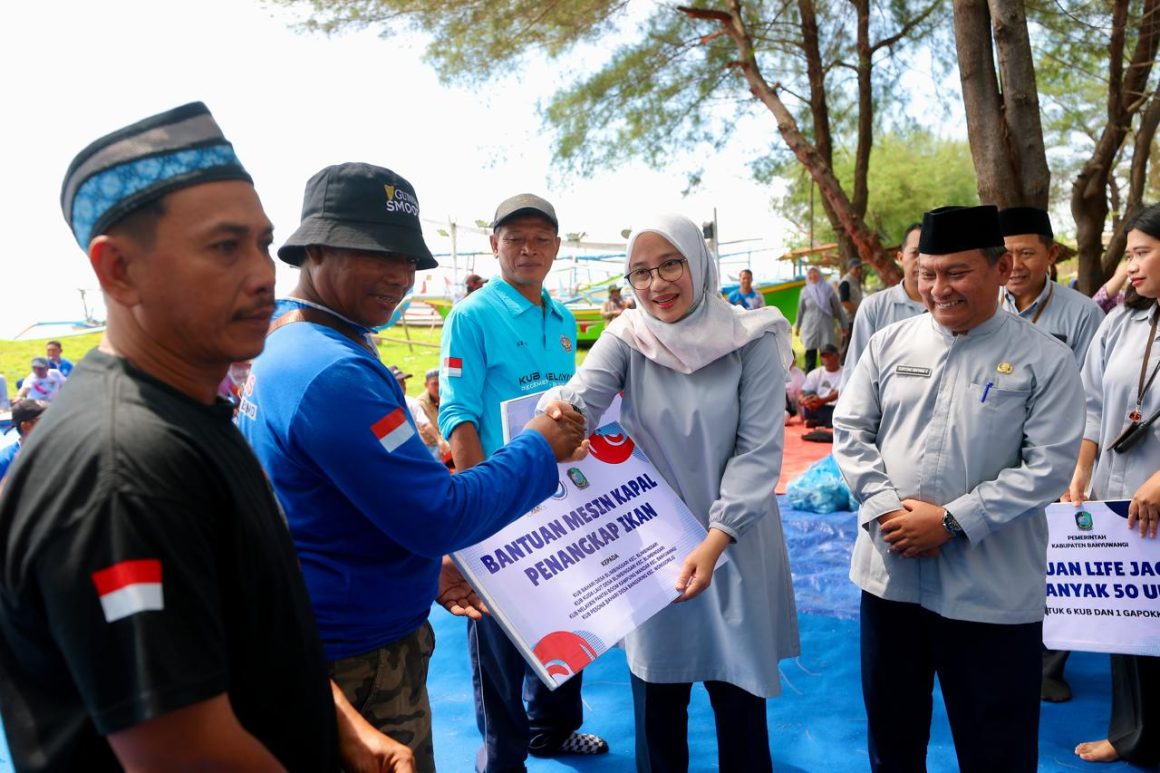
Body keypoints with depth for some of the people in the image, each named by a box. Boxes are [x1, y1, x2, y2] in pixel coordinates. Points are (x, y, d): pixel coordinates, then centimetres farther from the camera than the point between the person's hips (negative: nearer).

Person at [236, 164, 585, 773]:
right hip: (361, 667, -9)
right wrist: (540, 449, -14)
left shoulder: (278, 348, 5)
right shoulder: (335, 373, -28)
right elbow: (441, 516, -26)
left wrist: (424, 573, 13)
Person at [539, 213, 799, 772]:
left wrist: (715, 539, -23)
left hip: (733, 546, -1)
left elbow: (759, 450, -12)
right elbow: (583, 395, -21)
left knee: (739, 702, 10)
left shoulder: (752, 340, -8)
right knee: (656, 707, 14)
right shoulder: (627, 339, -3)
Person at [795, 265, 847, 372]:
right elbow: (800, 310, 9)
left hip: (826, 327, 0)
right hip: (810, 327, 0)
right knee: (810, 355, 2)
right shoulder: (805, 291, 3)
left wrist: (843, 325, 6)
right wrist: (797, 327, 12)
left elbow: (837, 308, 5)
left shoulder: (828, 289, 2)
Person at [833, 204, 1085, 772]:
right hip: (891, 571, 3)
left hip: (991, 589, -3)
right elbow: (850, 430, 2)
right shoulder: (889, 344, 3)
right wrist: (887, 508, -12)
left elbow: (1049, 465, -11)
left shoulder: (1045, 359, -6)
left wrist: (952, 522, -17)